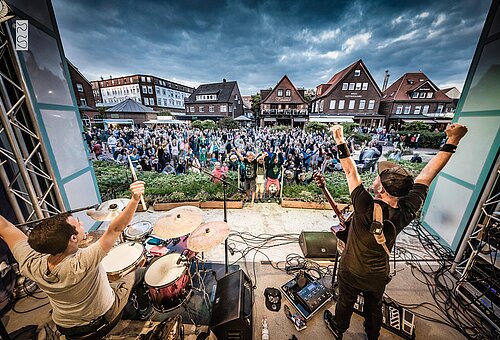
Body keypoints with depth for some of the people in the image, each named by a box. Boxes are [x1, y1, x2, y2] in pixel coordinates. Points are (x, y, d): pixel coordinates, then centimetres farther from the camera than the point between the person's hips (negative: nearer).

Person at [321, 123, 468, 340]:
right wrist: (452, 141, -6)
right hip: (378, 276, 3)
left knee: (345, 302, 26)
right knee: (374, 306, 31)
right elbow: (426, 176, -16)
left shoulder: (367, 209, -39)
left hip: (352, 273, -3)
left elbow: (351, 171, -35)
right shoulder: (407, 212, -26)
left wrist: (340, 141, -26)